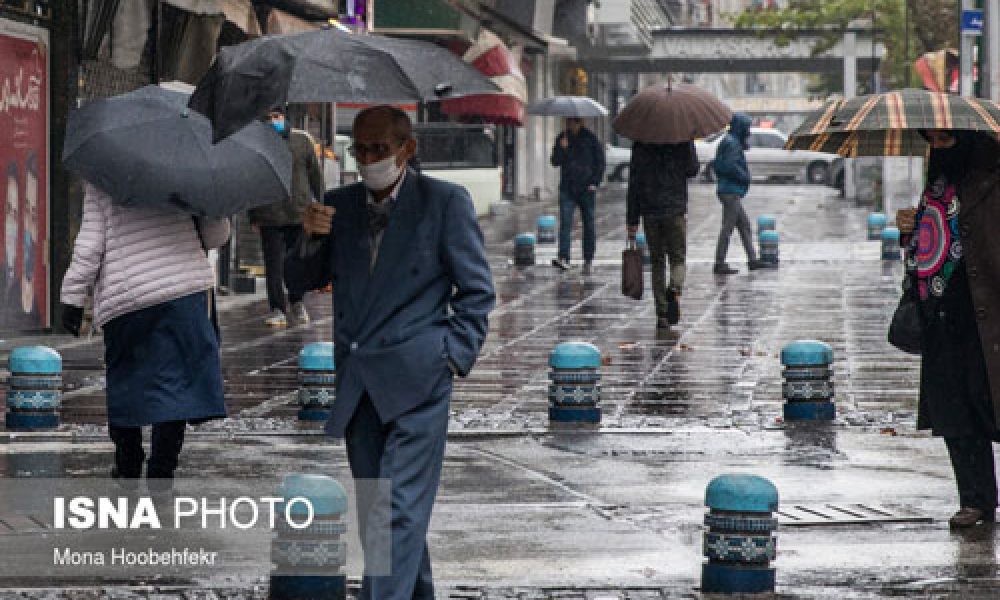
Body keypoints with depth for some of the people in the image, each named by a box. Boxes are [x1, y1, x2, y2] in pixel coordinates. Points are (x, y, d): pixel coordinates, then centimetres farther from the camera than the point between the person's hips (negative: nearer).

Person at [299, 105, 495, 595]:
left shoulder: (445, 201, -1)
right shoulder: (339, 205, 11)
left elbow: (477, 290, 1)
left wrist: (453, 358, -8)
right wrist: (309, 238, -4)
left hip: (415, 377, -5)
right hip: (357, 383, 5)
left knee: (399, 509, -13)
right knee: (374, 510, 11)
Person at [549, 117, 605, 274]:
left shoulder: (590, 139, 2)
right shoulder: (562, 139, 8)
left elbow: (600, 162, 4)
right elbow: (555, 162, 5)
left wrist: (595, 182, -5)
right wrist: (562, 148, -13)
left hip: (586, 189, -1)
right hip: (567, 189, 1)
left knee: (589, 225, 5)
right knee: (565, 223, -13)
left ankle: (588, 260, 15)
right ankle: (563, 258, -22)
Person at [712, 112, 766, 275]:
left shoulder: (727, 142, 18)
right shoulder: (732, 144, -14)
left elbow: (717, 165, 22)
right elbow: (730, 166, -25)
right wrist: (745, 177, -12)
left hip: (729, 191, 10)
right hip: (731, 192, -10)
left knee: (744, 225, 12)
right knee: (728, 228, -8)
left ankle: (752, 260, 14)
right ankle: (719, 264, -6)